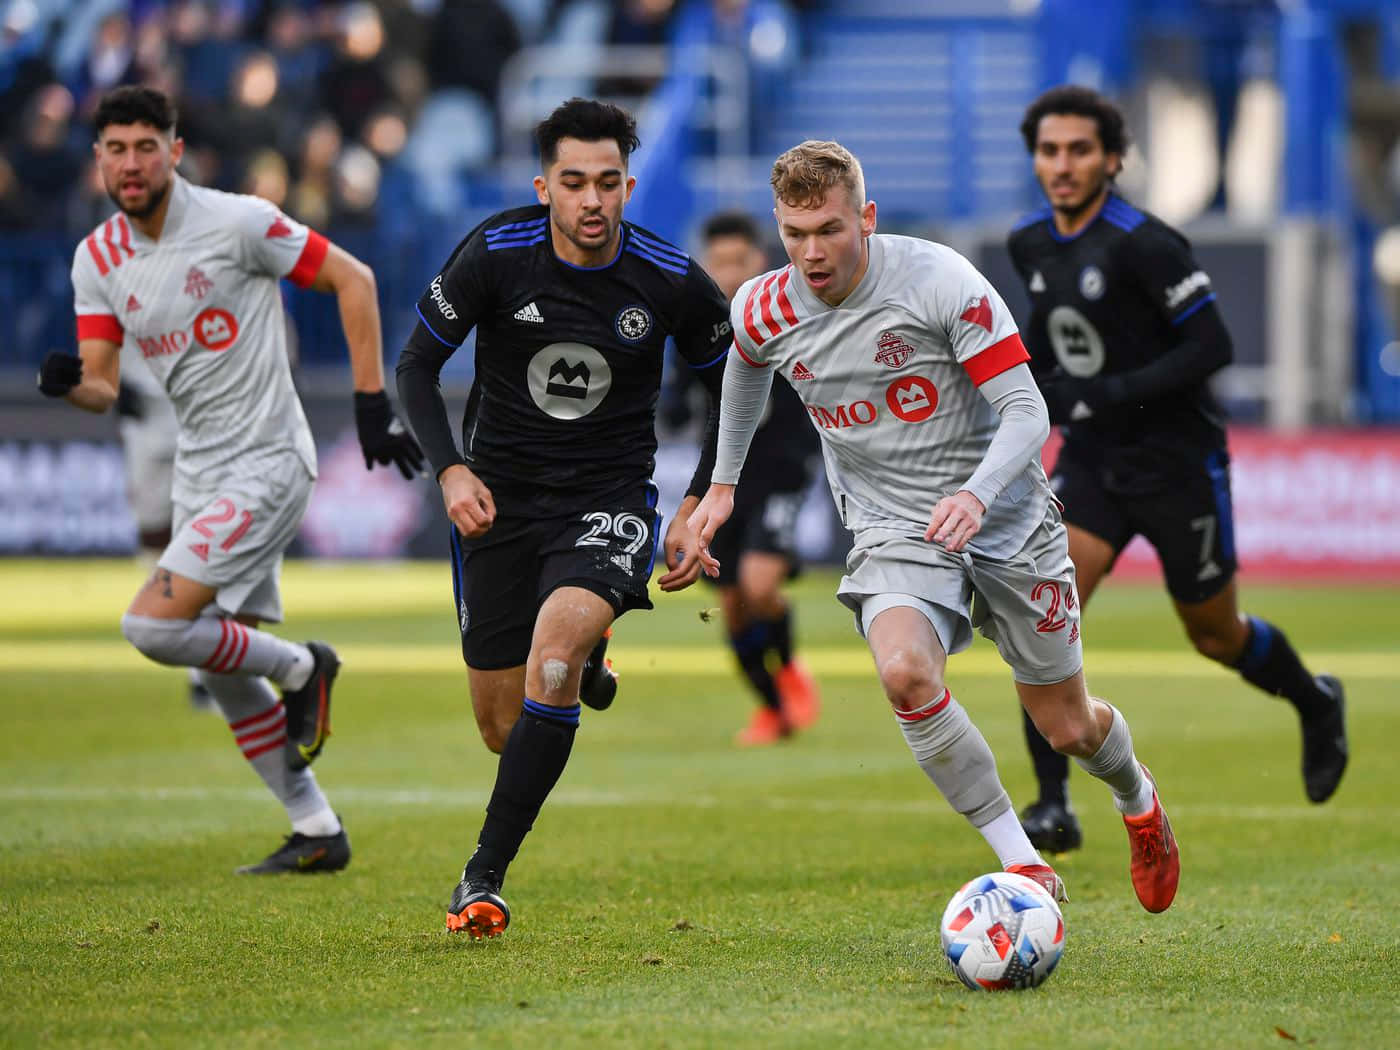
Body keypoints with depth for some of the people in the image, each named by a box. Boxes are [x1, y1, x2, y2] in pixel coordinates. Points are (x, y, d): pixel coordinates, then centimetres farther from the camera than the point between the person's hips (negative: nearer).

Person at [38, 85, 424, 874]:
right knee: (226, 677, 9)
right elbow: (102, 388, 3)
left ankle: (299, 667, 4)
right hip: (200, 474, 7)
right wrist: (68, 383, -21)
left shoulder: (237, 222, -14)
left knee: (154, 625, -20)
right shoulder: (97, 259, 3)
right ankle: (317, 832, 20)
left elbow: (353, 279, -8)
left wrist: (373, 403, -11)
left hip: (266, 462, -7)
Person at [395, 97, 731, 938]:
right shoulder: (495, 255, -12)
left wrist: (699, 508, -2)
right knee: (504, 728, 4)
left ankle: (485, 876, -24)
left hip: (611, 499, -2)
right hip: (500, 500, 2)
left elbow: (730, 386, 7)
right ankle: (582, 656, 44)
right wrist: (451, 470, -16)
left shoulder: (673, 282, -10)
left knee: (554, 645, -31)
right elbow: (417, 365, -2)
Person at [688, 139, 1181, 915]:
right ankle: (1021, 863, -20)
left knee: (1069, 730, 9)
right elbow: (747, 367, 20)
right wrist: (723, 483, 24)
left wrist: (977, 494, -38)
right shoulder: (764, 311, -7)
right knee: (904, 672, -32)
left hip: (1005, 521, -2)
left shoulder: (938, 280, -21)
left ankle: (1137, 798, 48)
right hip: (892, 532, 2)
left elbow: (1026, 412, -21)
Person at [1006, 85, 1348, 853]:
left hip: (1177, 463, -5)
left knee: (1215, 636, 11)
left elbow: (1210, 345, -21)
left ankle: (1316, 704, 44)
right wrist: (1031, 379, 3)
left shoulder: (1142, 244, -20)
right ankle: (1053, 805, -15)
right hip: (1090, 463, 5)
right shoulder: (1030, 245, 2)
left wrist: (1112, 393, -28)